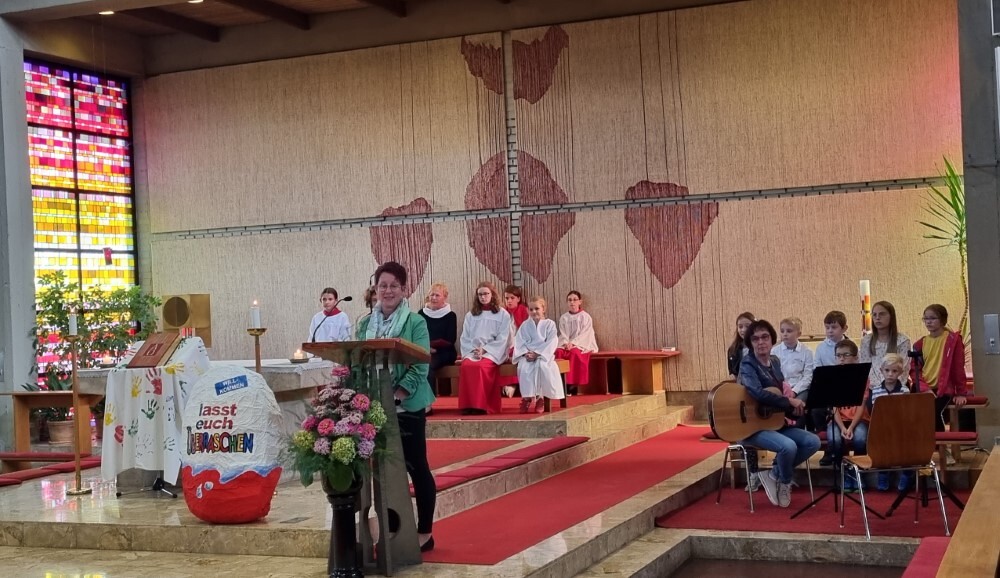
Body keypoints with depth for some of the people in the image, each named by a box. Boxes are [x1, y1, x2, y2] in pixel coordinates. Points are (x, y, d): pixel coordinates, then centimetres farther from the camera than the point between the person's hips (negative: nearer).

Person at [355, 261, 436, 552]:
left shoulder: (415, 322, -5)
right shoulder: (365, 324, 8)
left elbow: (420, 366, -11)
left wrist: (397, 395, -22)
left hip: (408, 406, -4)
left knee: (416, 467, 2)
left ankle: (424, 533, 11)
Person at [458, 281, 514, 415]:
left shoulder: (503, 314, 7)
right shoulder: (470, 315, 18)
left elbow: (502, 339, -2)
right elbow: (465, 338, 12)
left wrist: (484, 350, -13)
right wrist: (473, 350, -7)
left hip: (492, 353, -3)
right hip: (472, 352, 3)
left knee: (480, 366, -35)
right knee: (466, 366, -31)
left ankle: (481, 405, -30)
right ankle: (467, 404, -29)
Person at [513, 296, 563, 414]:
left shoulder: (550, 324, 5)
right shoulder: (525, 325, 13)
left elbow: (551, 343, -6)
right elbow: (519, 341, 5)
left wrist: (537, 354, -16)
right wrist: (525, 353, -14)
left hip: (543, 355, -2)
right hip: (527, 355, 2)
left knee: (541, 366, -36)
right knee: (524, 367, -32)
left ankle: (540, 397, -26)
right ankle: (526, 397, -25)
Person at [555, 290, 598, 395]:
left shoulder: (585, 317, 3)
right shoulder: (563, 318, 15)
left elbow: (584, 334, -8)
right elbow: (562, 334, 5)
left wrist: (573, 343, -20)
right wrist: (566, 343, -16)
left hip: (581, 345, -3)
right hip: (566, 344, 3)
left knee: (574, 353, -36)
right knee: (559, 352, -30)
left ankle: (573, 383, -32)